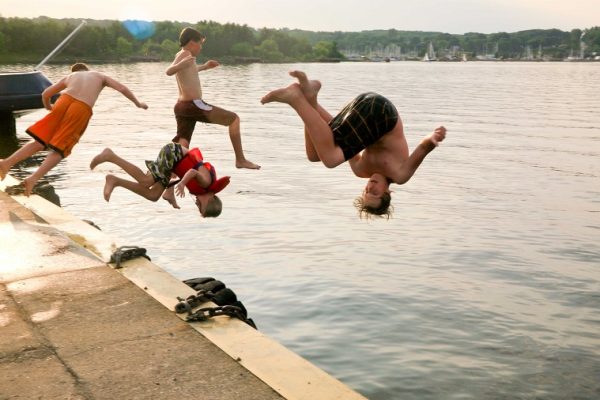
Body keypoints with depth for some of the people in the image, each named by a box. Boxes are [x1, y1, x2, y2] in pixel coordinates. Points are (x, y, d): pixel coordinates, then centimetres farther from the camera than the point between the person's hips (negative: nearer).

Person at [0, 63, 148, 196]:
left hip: (65, 100, 2)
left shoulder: (70, 76, 33)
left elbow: (45, 94, 29)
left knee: (39, 142, 8)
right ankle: (34, 178, -15)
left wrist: (49, 107, 48)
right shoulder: (100, 76, 30)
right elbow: (121, 88, 16)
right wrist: (138, 103, 25)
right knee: (59, 150, 2)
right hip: (82, 109, -2)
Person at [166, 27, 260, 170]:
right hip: (193, 105, -10)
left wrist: (204, 67, 51)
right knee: (234, 119, 3)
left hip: (181, 107, 10)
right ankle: (240, 159, 4)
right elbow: (169, 71, -27)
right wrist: (182, 64, -46)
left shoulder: (182, 56, 19)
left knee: (182, 146, 5)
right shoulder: (185, 54, -10)